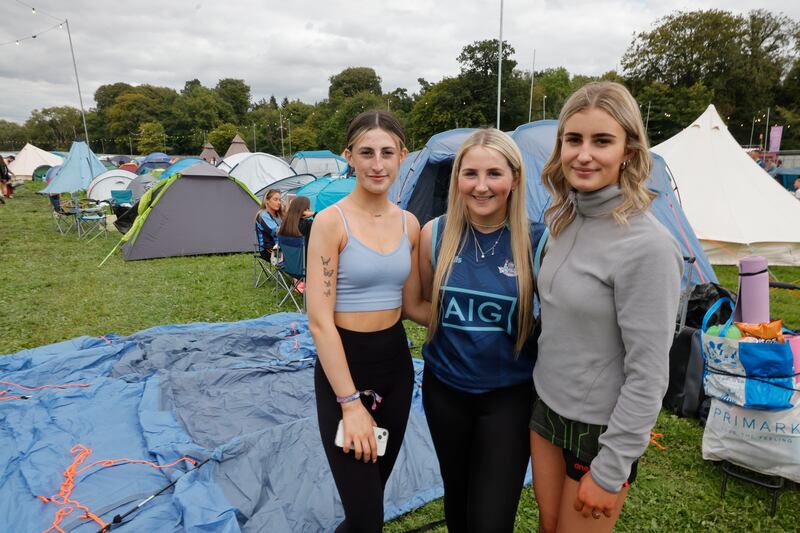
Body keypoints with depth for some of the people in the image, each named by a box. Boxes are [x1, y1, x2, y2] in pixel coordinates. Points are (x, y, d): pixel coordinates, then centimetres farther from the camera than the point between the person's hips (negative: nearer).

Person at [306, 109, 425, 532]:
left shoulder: (409, 224, 2)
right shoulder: (331, 221, -15)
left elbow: (412, 305, 10)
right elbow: (319, 320, -17)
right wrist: (351, 402, -18)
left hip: (396, 360, 6)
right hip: (344, 364, -5)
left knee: (375, 494, 21)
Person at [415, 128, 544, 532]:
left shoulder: (536, 242, -14)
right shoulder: (435, 234, -9)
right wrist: (455, 338, 5)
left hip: (509, 395, -2)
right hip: (444, 389, 3)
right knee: (457, 496, 22)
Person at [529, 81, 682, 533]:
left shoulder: (647, 245, -24)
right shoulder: (565, 221, 0)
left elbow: (649, 375, -21)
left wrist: (611, 468, -16)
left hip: (601, 427, -6)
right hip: (547, 407, 7)